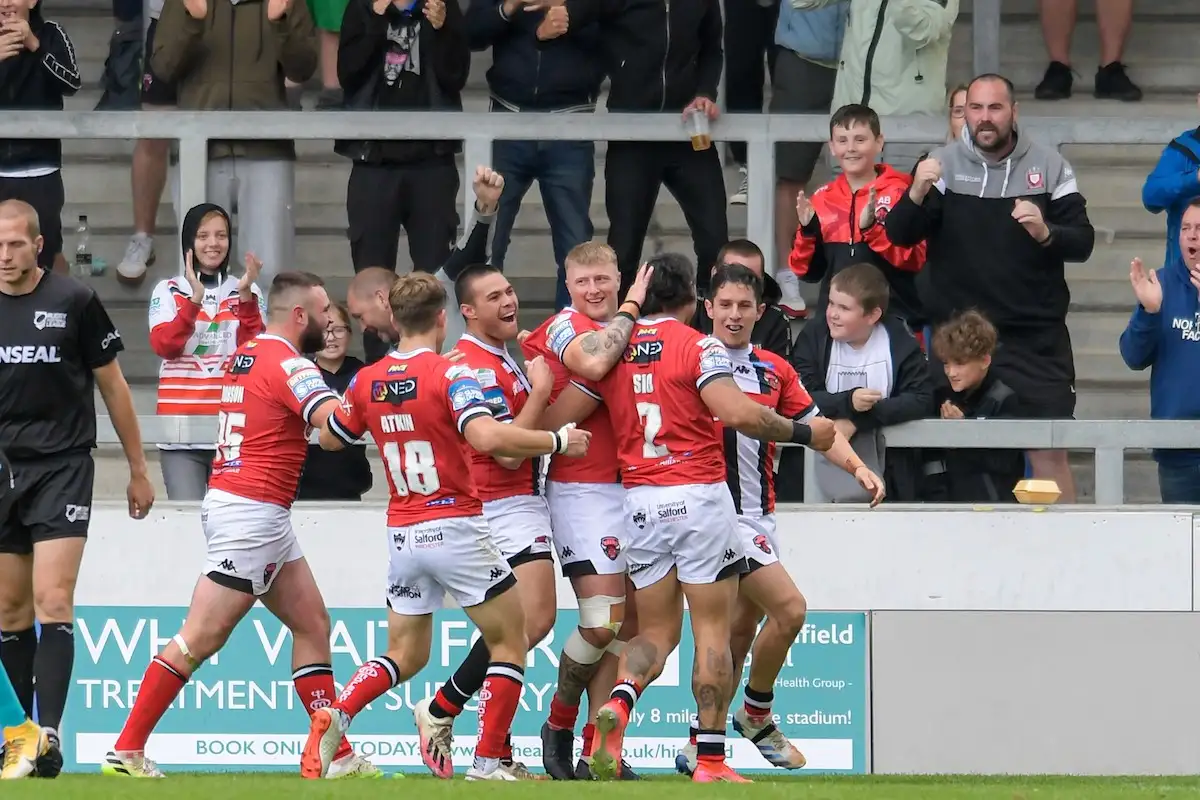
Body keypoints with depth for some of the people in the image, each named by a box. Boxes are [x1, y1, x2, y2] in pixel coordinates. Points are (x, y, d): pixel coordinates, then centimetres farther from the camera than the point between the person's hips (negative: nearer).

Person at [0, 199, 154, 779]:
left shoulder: (74, 302, -4)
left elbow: (112, 386, 5)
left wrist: (138, 471, 9)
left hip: (62, 468, -4)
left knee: (51, 601, -15)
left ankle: (49, 735, -20)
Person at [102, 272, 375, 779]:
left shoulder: (246, 355, 14)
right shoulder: (286, 363, -13)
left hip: (260, 516, 10)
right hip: (251, 514, -10)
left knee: (312, 625, 11)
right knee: (200, 640, -7)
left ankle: (338, 757, 11)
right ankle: (126, 752, -5)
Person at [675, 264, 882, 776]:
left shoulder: (775, 370, 11)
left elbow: (814, 426, 13)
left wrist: (858, 466, -1)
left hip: (758, 515, 7)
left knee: (741, 631, 7)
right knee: (788, 607, -16)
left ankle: (699, 748, 14)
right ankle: (757, 714, 4)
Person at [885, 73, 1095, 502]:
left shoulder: (1048, 165, 3)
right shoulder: (943, 164, 2)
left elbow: (1083, 242, 1)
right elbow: (899, 235, -6)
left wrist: (1046, 233, -21)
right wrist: (916, 194, -27)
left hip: (1036, 336, -1)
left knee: (1050, 450, -5)